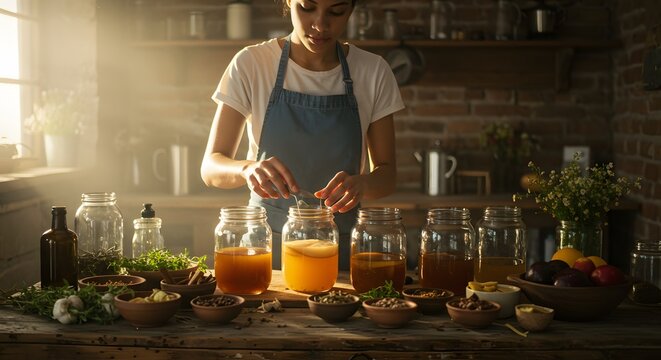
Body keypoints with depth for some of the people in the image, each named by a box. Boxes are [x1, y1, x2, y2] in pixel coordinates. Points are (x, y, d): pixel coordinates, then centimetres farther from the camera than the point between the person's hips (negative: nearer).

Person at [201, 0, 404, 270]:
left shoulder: (373, 72, -3)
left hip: (342, 247, 1)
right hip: (267, 240, 0)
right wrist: (247, 169, -31)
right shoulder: (251, 65, -7)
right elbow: (210, 167, -10)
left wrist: (362, 184, -23)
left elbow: (386, 174, -1)